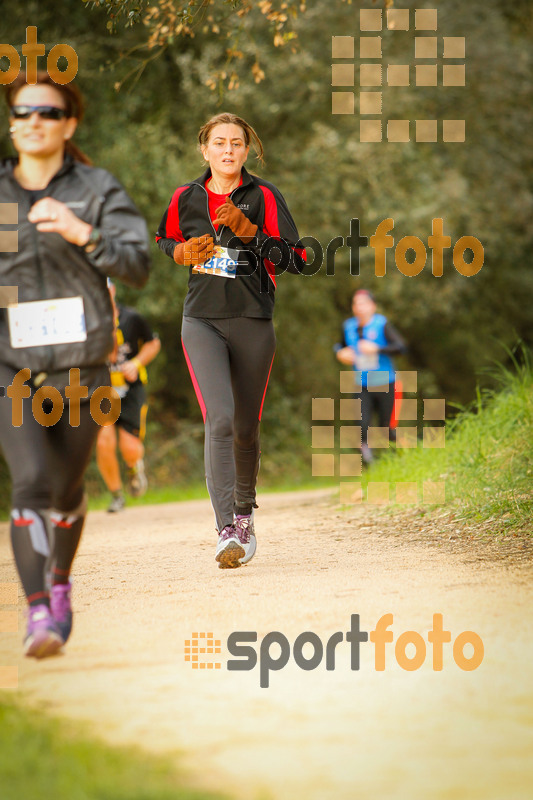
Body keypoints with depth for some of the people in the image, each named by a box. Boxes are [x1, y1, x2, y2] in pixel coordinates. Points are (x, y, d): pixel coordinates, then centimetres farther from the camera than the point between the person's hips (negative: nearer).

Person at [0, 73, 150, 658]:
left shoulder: (97, 190, 0)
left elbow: (138, 266, -10)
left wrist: (82, 233, -24)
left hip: (78, 365, 1)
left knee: (66, 489, 14)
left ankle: (61, 582, 42)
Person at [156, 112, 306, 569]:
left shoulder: (263, 197, 1)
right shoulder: (186, 198, 7)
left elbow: (295, 260, -5)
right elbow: (163, 243, 23)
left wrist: (249, 231, -17)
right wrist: (183, 252, 0)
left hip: (253, 322, 0)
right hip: (202, 321, 0)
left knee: (246, 425, 10)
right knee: (219, 419, -18)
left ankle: (244, 511, 37)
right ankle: (228, 531, -23)